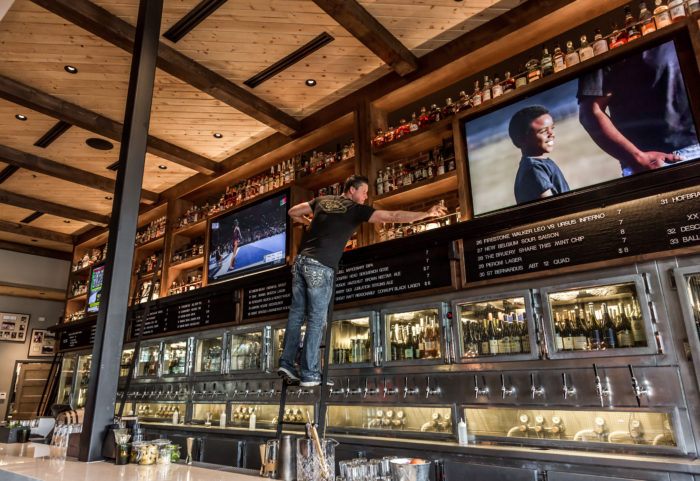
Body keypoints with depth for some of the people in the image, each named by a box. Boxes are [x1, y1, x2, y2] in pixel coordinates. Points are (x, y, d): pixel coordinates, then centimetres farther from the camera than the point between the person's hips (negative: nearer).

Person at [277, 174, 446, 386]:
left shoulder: (322, 200, 17)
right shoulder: (356, 210, 1)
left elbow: (293, 212, 23)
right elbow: (392, 216, -5)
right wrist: (426, 214, -4)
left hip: (301, 260, 6)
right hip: (321, 267, -6)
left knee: (297, 313, 13)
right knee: (316, 319, 0)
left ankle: (286, 362, 13)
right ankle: (309, 374, 5)